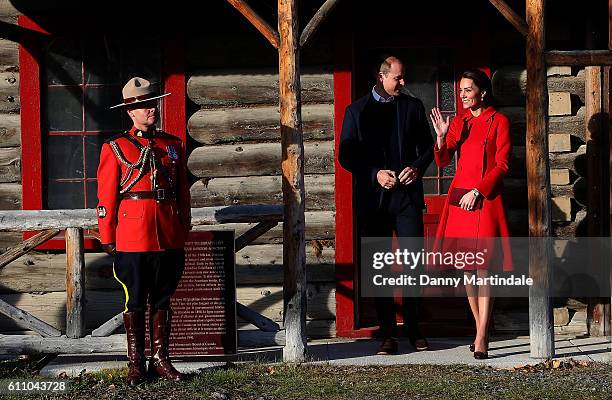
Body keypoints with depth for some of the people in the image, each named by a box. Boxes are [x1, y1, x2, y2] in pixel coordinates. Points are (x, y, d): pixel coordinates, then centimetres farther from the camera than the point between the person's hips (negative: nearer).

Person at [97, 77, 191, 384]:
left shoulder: (173, 145, 10)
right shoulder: (115, 148, -1)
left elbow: (183, 192, 14)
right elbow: (106, 197, -2)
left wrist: (183, 232, 11)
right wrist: (108, 239, -5)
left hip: (168, 240, 3)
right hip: (132, 240, -3)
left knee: (162, 300, 10)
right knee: (135, 302, 4)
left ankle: (160, 360, 19)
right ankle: (135, 364, 12)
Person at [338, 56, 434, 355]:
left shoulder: (413, 106, 11)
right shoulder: (356, 111, 5)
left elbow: (427, 146, 15)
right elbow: (346, 156, 2)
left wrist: (418, 167, -6)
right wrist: (375, 174, -11)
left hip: (408, 194, 1)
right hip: (373, 198, -1)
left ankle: (413, 329, 10)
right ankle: (388, 334, 7)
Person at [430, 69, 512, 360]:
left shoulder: (499, 122, 0)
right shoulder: (459, 123, 14)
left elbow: (502, 164, -6)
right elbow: (442, 161, 7)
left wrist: (477, 191, -14)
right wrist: (442, 137, -11)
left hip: (486, 200, -5)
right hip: (459, 199, 5)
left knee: (483, 268, -11)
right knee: (467, 268, 7)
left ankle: (481, 339, -12)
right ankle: (480, 331, 18)